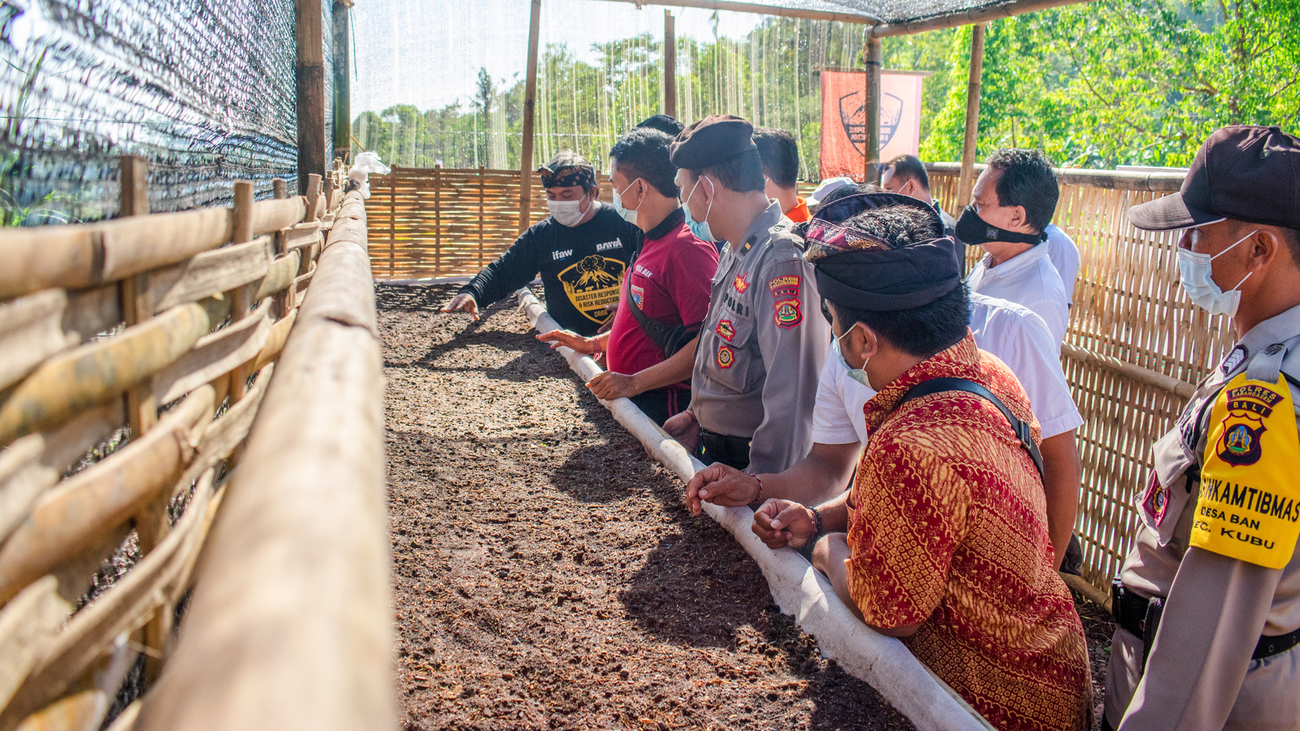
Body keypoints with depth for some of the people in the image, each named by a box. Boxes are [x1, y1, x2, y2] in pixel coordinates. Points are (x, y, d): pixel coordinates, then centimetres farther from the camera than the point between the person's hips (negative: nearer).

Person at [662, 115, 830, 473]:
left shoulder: (784, 262, -25)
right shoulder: (736, 252, 8)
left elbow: (793, 396, -29)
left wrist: (760, 488, -27)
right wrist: (699, 415, 17)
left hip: (750, 463, -9)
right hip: (715, 453, 9)